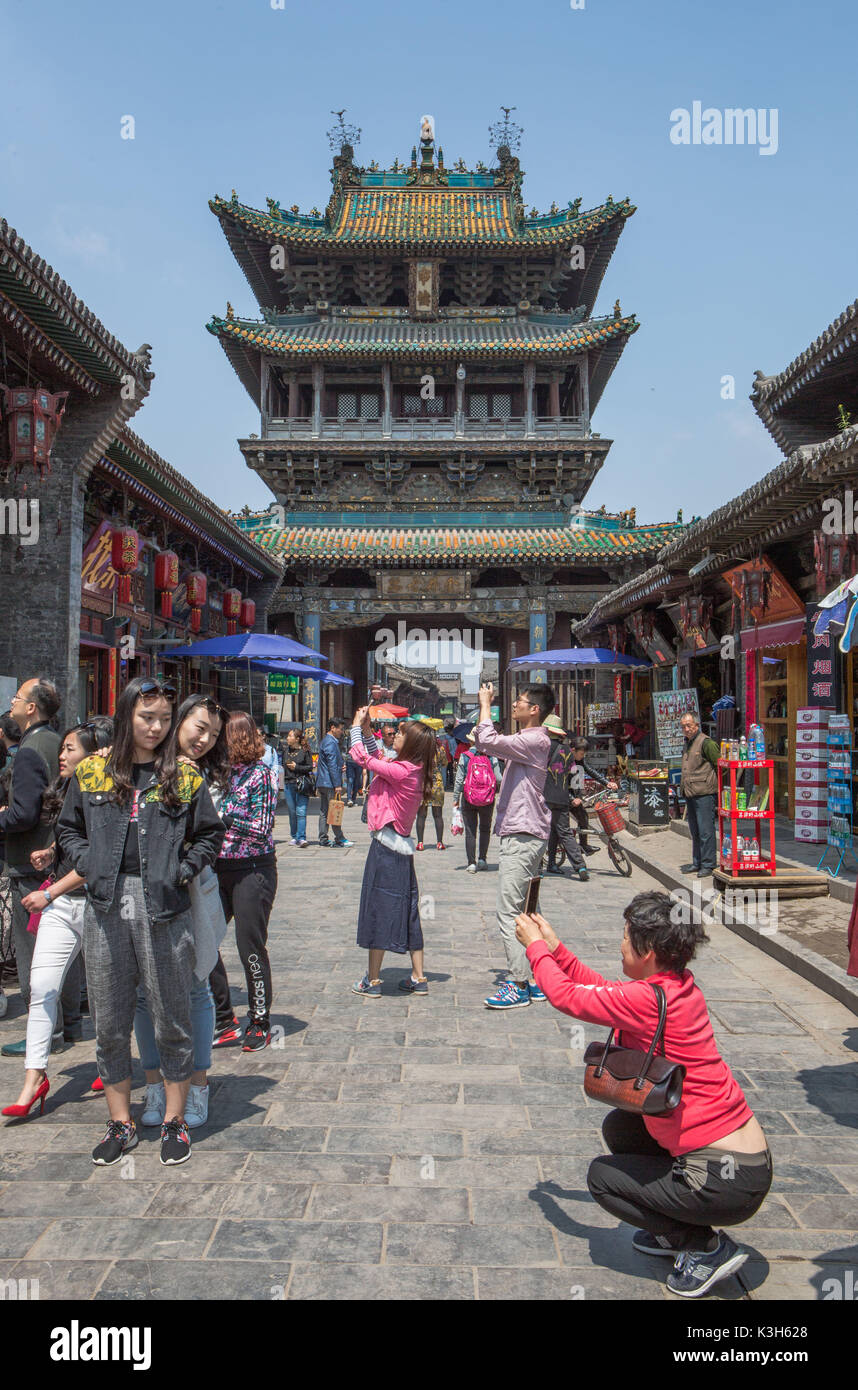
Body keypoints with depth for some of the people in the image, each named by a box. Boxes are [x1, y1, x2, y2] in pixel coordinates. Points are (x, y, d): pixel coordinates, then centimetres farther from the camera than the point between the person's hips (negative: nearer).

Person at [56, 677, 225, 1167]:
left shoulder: (185, 777, 4)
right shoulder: (91, 773, 8)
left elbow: (210, 835, 8)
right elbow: (68, 830, 15)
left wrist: (181, 871, -4)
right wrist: (90, 866, 0)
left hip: (165, 911, -2)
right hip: (106, 910, 2)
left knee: (172, 1021, 6)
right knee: (111, 1025, 10)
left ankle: (174, 1121, 23)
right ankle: (121, 1123, 26)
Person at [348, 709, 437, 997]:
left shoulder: (400, 771, -18)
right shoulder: (412, 770, 7)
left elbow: (362, 757, -13)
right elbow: (377, 757, 22)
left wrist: (356, 725, 1)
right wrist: (366, 729, 17)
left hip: (386, 846, -9)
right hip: (402, 846, 9)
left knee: (378, 909, 0)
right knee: (407, 910, 13)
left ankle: (372, 981, 9)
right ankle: (418, 979, 18)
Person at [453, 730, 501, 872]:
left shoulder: (464, 757, -7)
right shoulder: (491, 757, -5)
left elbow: (459, 780, -6)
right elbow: (499, 779, -6)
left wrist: (455, 799, 3)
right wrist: (496, 791, 14)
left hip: (468, 800, -1)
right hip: (488, 800, 1)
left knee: (470, 832, 5)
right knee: (485, 829, 18)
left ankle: (471, 863, 2)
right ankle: (482, 858, 14)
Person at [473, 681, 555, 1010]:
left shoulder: (534, 740, -16)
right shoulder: (528, 740, 16)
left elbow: (488, 741, -26)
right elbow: (485, 743, 24)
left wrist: (486, 703, -12)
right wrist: (485, 706, 15)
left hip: (522, 838, -11)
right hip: (522, 835, 11)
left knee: (509, 913, -9)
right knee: (522, 911, 15)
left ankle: (518, 985, -5)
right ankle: (533, 980, 22)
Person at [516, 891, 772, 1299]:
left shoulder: (650, 1000, -24)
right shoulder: (679, 985, 1)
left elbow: (567, 996, -12)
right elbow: (600, 988, 15)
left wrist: (536, 945, 2)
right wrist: (554, 946, 14)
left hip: (726, 1181, -8)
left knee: (601, 1176, 11)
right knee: (618, 1126, 21)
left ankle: (706, 1246, 8)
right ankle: (677, 1232, 26)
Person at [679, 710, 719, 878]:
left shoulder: (706, 743, -10)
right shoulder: (687, 744, 18)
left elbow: (720, 765, -11)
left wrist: (716, 785, -7)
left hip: (704, 794, -9)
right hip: (689, 794, 9)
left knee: (705, 831, -7)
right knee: (695, 831, 14)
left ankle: (708, 865, -2)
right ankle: (698, 863, 22)